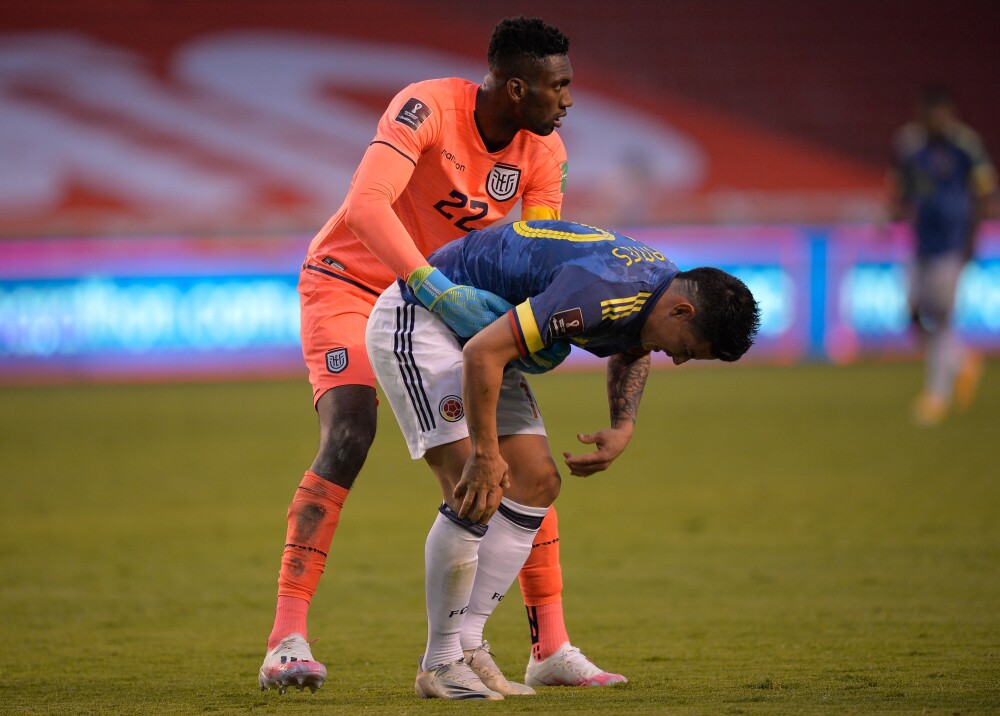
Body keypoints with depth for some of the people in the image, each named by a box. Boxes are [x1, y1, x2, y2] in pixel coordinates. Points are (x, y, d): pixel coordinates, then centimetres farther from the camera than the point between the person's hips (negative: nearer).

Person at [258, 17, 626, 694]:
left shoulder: (545, 151, -9)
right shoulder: (427, 108, -28)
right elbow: (364, 206, -42)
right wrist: (438, 289, -52)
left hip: (444, 297, 6)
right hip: (350, 284, -6)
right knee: (348, 440, -26)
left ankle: (552, 645, 6)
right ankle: (287, 639, -27)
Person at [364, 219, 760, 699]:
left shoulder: (661, 283, -3)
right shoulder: (599, 293, -34)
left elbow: (631, 350, 21)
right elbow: (483, 353, -34)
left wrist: (623, 428, 4)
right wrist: (485, 454, -26)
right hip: (414, 322, -10)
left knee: (537, 482, 3)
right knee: (475, 495, -18)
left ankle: (467, 645, 6)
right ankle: (439, 664, -6)